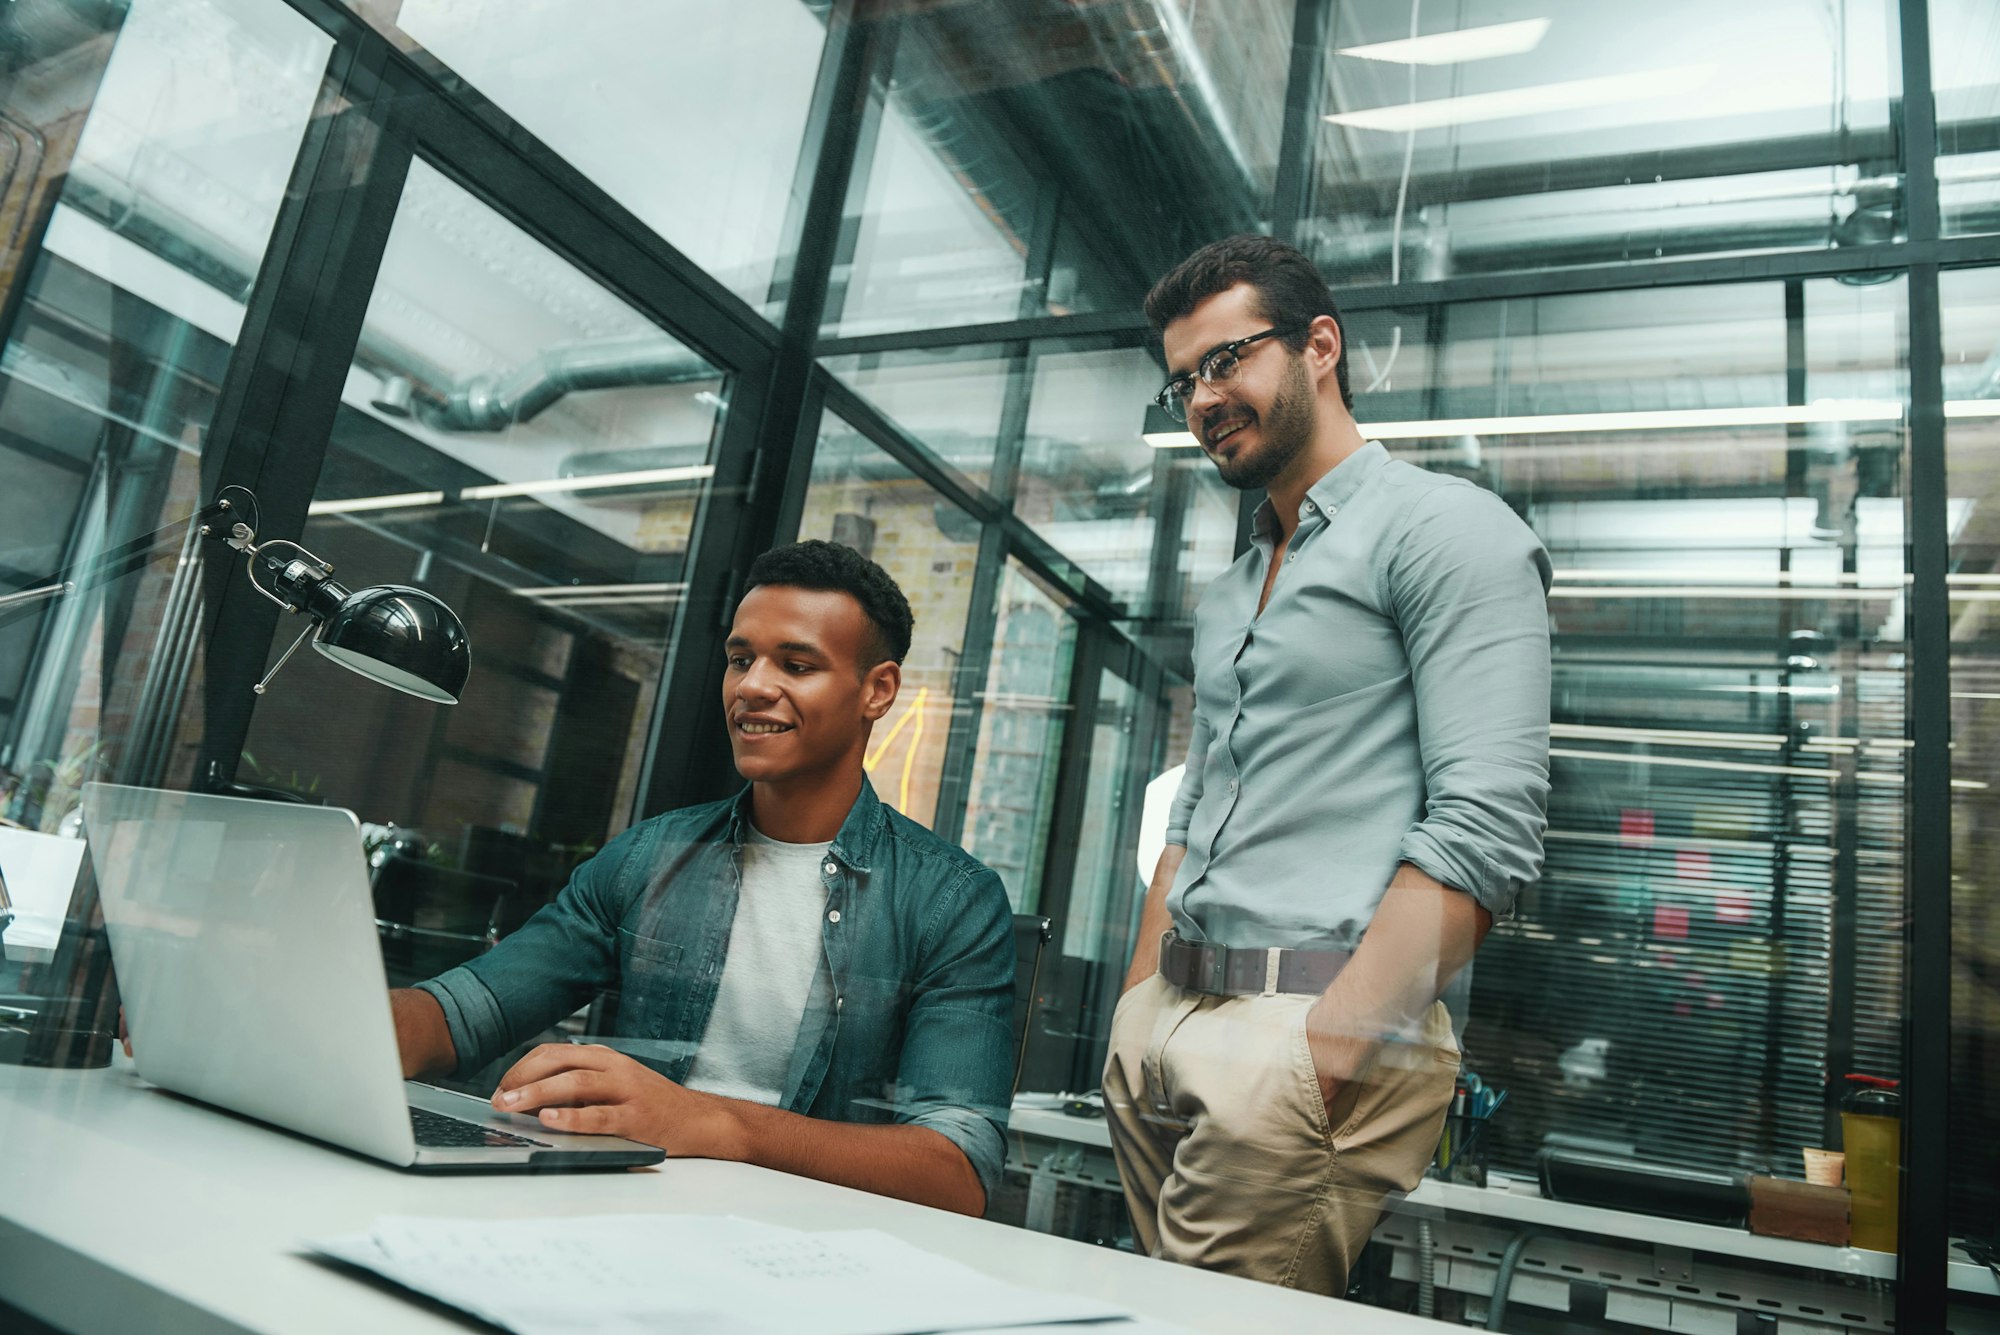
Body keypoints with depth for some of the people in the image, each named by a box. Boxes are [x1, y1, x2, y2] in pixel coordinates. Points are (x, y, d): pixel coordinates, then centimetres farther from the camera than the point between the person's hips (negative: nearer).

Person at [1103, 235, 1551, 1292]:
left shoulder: (1447, 529, -5)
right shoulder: (1226, 595, 21)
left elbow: (1488, 825, -15)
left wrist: (1326, 1044, -19)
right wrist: (1137, 1009, 12)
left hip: (1328, 1020, -7)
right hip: (1170, 1019, 8)